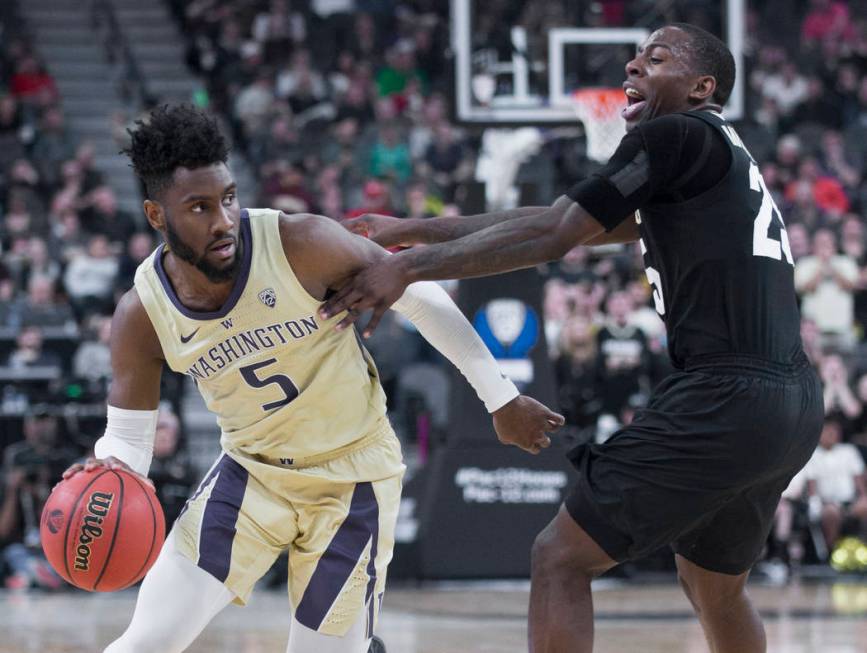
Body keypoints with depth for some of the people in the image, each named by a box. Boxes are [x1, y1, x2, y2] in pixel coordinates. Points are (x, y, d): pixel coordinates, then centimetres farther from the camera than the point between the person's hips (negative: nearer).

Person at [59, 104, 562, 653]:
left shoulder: (302, 245, -25)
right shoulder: (142, 315, -16)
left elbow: (417, 294, -11)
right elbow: (127, 440, -6)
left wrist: (502, 400, -5)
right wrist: (108, 473, -31)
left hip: (354, 477, -2)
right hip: (252, 475, 2)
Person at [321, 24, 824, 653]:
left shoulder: (677, 136, -4)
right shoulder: (725, 156, 24)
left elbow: (551, 235, -9)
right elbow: (562, 221, 24)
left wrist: (410, 266, -7)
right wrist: (413, 230, 22)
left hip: (726, 400, -10)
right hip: (797, 409, 10)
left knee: (561, 558, -3)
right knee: (715, 585, 28)